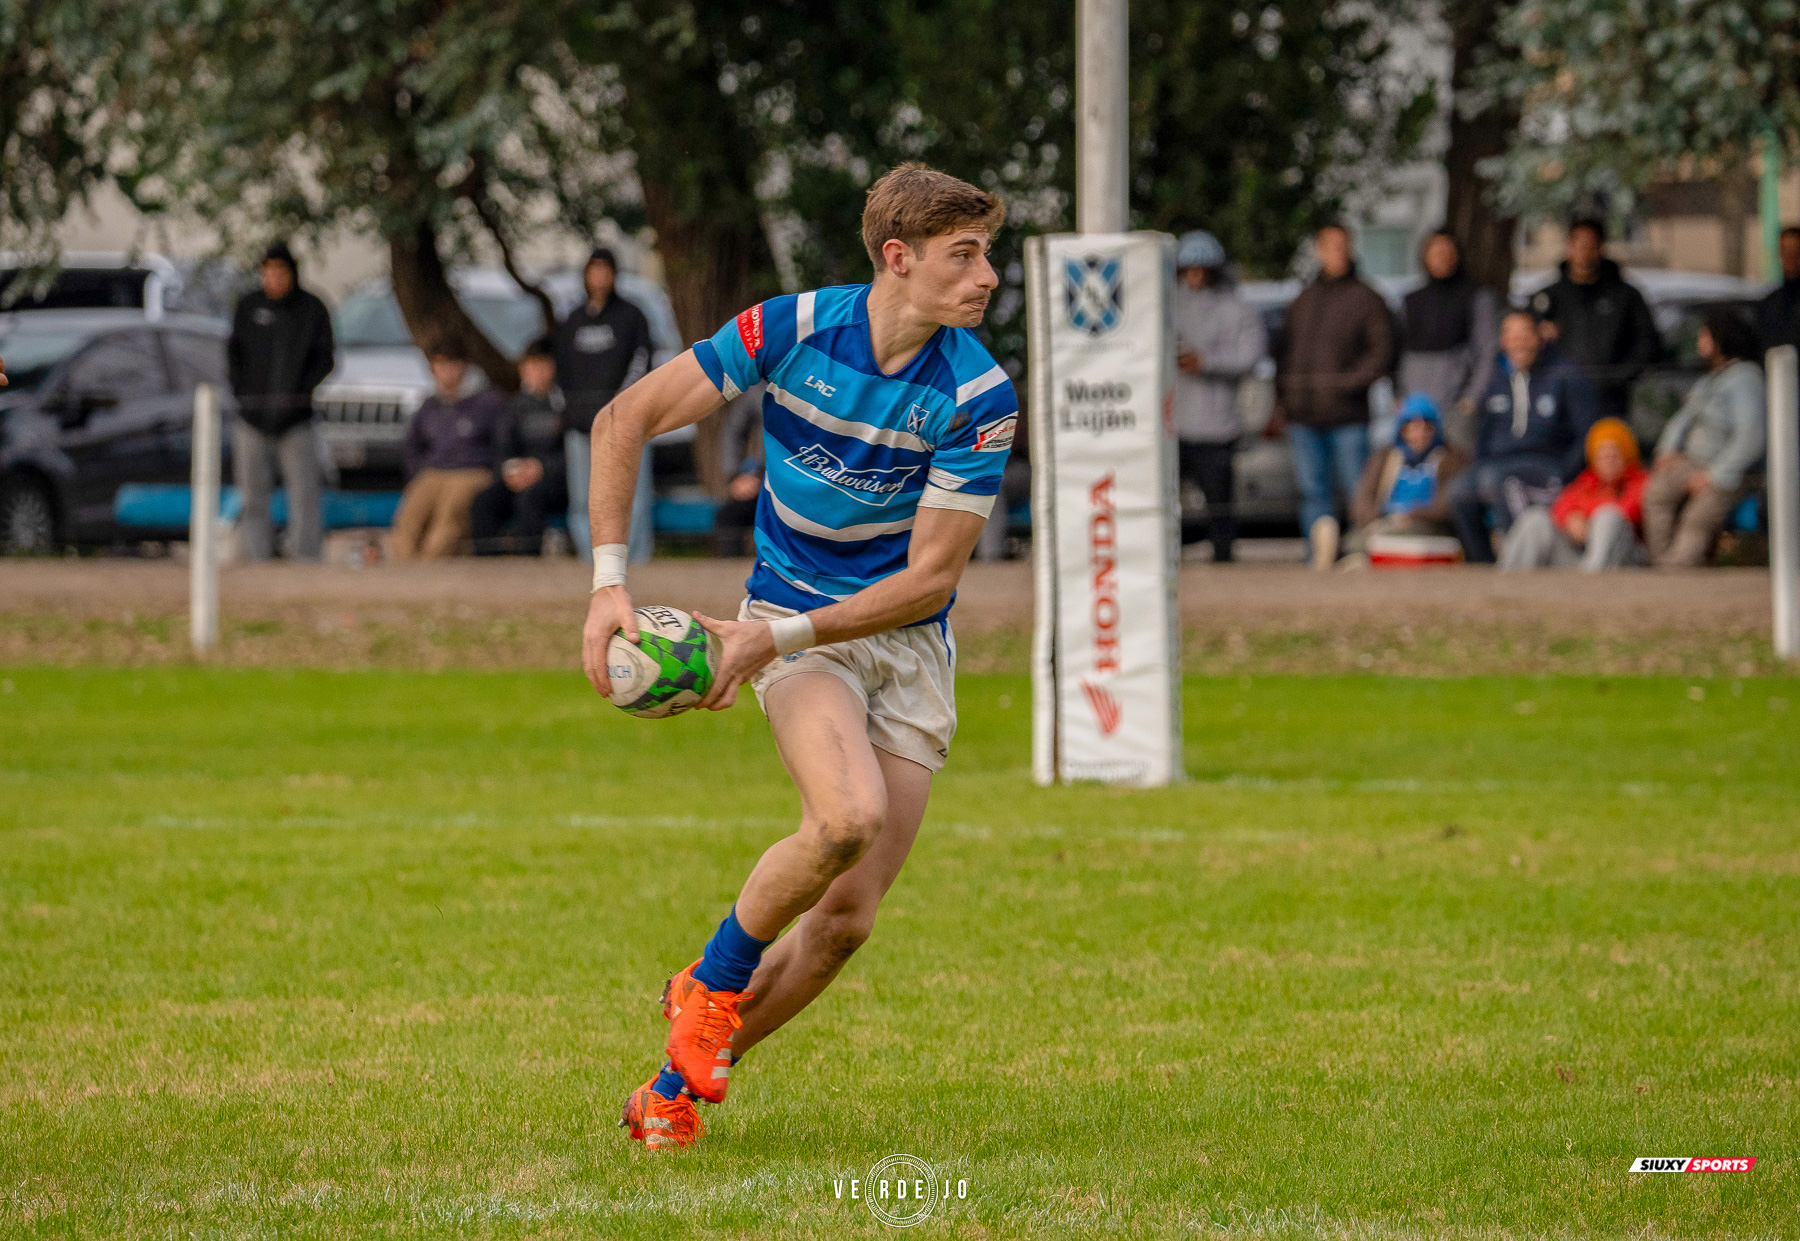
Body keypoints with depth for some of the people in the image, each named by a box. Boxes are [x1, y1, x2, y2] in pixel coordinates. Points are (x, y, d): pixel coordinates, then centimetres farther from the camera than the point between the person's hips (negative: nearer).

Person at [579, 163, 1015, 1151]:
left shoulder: (978, 394, -12)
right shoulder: (794, 329, -12)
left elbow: (930, 578, -11)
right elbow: (625, 419, -5)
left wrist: (773, 636, -19)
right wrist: (609, 580, -14)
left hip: (907, 644, 2)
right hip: (791, 628, -2)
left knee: (848, 916, -7)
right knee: (848, 817, -32)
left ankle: (675, 1086, 13)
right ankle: (710, 984, -5)